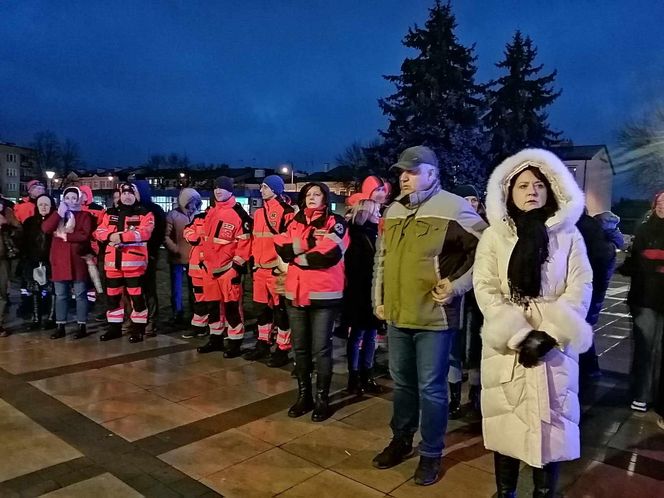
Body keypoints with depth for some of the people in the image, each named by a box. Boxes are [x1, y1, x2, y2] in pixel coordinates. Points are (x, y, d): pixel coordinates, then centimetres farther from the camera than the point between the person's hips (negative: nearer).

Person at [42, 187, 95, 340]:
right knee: (60, 295, 7)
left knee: (80, 294, 0)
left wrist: (65, 235, -9)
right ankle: (60, 327, 14)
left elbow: (86, 235, -12)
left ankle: (82, 326, 5)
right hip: (59, 259, 4)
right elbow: (46, 228, -3)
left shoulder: (85, 215, 3)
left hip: (77, 260, -4)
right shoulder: (57, 215, 16)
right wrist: (59, 213, -10)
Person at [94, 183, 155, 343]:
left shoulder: (144, 213, 1)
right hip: (113, 261, 5)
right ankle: (114, 327, 25)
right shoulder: (110, 214, 17)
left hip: (134, 261, -5)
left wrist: (122, 236, -22)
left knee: (136, 296, -2)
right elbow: (99, 232, 9)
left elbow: (145, 232, -15)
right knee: (112, 296, 13)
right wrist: (110, 236, -14)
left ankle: (138, 328, 8)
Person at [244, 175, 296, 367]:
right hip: (260, 269, 8)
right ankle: (263, 344, 30)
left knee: (280, 309, 1)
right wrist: (254, 260, 17)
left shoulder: (286, 212, -9)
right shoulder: (259, 212, 15)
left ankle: (282, 350, 10)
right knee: (262, 308, 16)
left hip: (276, 269, -8)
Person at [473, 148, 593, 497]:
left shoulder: (568, 235, 4)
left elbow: (580, 288, -1)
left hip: (554, 345, 0)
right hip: (506, 344, 0)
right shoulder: (494, 235, 3)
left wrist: (551, 335, -13)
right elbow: (485, 288, -4)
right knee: (506, 418, 6)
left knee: (550, 419, 4)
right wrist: (519, 335, -14)